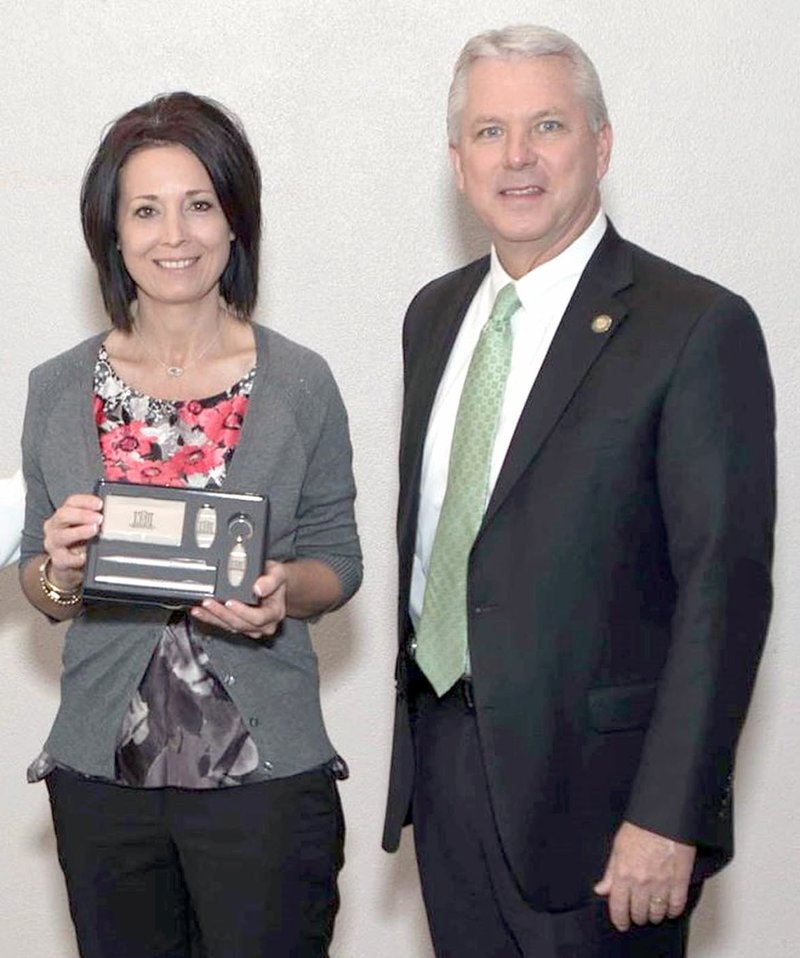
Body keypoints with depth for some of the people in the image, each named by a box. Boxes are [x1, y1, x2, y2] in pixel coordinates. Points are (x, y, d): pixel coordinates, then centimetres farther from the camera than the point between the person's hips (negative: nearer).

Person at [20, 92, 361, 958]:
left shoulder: (300, 384, -3)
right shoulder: (57, 391, 2)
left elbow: (338, 560, 4)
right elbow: (35, 584, 9)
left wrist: (283, 593, -17)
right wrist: (61, 574, -14)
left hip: (263, 769, -2)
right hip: (101, 773, 2)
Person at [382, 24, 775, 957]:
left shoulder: (697, 328, -12)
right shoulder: (434, 314, 9)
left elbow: (724, 587, -15)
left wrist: (669, 818, -18)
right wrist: (418, 721, 14)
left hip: (591, 777, -6)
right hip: (442, 763, 6)